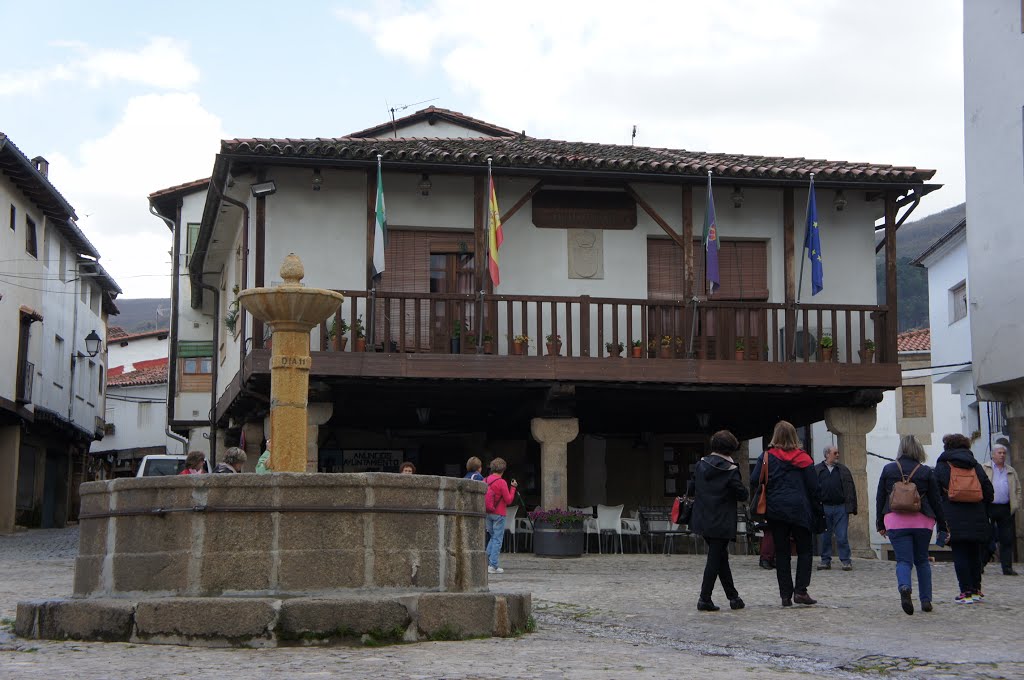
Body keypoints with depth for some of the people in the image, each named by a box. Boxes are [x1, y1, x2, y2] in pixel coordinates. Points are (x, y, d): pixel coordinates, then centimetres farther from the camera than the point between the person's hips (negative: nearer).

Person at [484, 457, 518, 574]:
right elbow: (508, 500, -10)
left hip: (487, 513, 6)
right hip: (499, 514, -6)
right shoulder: (501, 482, -14)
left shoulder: (485, 481, 4)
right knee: (497, 539, 1)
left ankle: (487, 560, 11)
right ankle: (493, 566, 0)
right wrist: (513, 487, -1)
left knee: (493, 537, 21)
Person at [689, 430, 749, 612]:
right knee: (716, 558, 0)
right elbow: (742, 494, -11)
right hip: (721, 522, -6)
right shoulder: (731, 470, -13)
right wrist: (741, 486, 8)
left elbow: (691, 490, 7)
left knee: (720, 556, 16)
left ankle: (733, 596, 22)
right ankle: (704, 599, -2)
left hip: (703, 520, 6)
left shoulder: (701, 464, 3)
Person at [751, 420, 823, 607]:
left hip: (775, 511, 1)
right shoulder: (803, 458, 1)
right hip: (799, 509, -1)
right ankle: (800, 590, -4)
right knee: (804, 550, 8)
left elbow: (754, 482, -4)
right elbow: (813, 487, 2)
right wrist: (818, 513, 8)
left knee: (781, 553, 6)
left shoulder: (767, 457, 1)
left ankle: (785, 595, 4)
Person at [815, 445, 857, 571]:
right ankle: (826, 560, 16)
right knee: (825, 537, 7)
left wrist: (852, 507, 0)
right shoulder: (817, 470, 6)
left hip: (841, 508, 0)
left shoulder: (843, 470, 9)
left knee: (842, 536, -2)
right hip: (824, 508, 0)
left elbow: (851, 489, 7)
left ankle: (846, 560, 5)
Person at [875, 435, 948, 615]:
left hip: (895, 521, 0)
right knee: (922, 560, 15)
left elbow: (880, 498, 6)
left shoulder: (888, 470, 3)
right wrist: (942, 524, 13)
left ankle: (904, 587, -31)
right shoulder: (927, 472, 1)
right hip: (922, 521, 1)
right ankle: (926, 600, 14)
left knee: (903, 560, -1)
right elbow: (936, 500, 5)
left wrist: (880, 524, 14)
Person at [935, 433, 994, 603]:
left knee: (959, 555, -2)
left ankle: (966, 592, -6)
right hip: (976, 519, 3)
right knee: (974, 554, 13)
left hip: (954, 519, -3)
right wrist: (983, 511, 18)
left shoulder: (942, 466, 1)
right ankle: (976, 590, 15)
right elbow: (988, 491, 9)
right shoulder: (976, 466, 11)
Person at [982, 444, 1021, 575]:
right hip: (989, 509, -3)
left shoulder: (1011, 471, 17)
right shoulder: (984, 469, 6)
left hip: (1006, 509, 3)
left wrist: (1016, 504, 6)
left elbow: (1018, 489, 19)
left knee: (1007, 540, 0)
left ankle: (1007, 568, 3)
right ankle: (981, 564, 12)